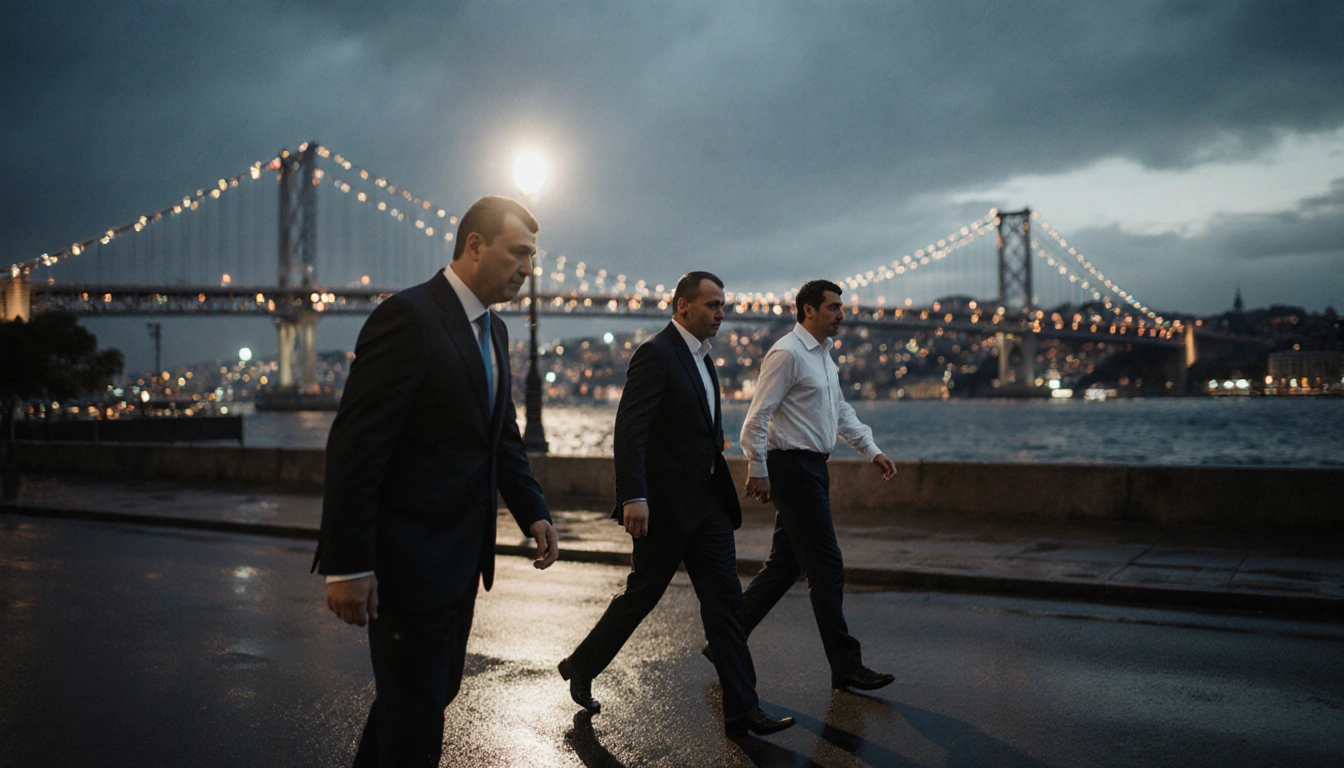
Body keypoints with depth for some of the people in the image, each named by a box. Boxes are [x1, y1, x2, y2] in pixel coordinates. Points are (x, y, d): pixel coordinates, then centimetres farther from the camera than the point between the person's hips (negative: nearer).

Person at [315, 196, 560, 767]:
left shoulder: (493, 330, 11)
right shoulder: (408, 317, -18)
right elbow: (355, 447, -21)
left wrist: (532, 511, 6)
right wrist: (347, 565, -22)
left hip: (461, 558, 9)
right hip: (408, 560, -9)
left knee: (438, 687, 21)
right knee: (415, 716, 3)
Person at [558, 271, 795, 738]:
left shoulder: (700, 357, 15)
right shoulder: (656, 353, -13)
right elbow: (629, 429, -21)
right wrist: (633, 497, -28)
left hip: (707, 503, 8)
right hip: (665, 505, -8)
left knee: (724, 599, 4)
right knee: (640, 596, 6)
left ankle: (742, 711, 8)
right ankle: (581, 668, 30)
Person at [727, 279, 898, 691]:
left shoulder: (823, 355, 18)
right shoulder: (787, 353, -13)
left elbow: (841, 410, 25)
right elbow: (757, 415, -15)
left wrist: (872, 450, 18)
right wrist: (757, 471, -16)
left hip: (813, 470, 10)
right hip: (793, 469, -10)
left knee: (785, 565, 13)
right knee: (826, 569, -4)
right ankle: (846, 665, 5)